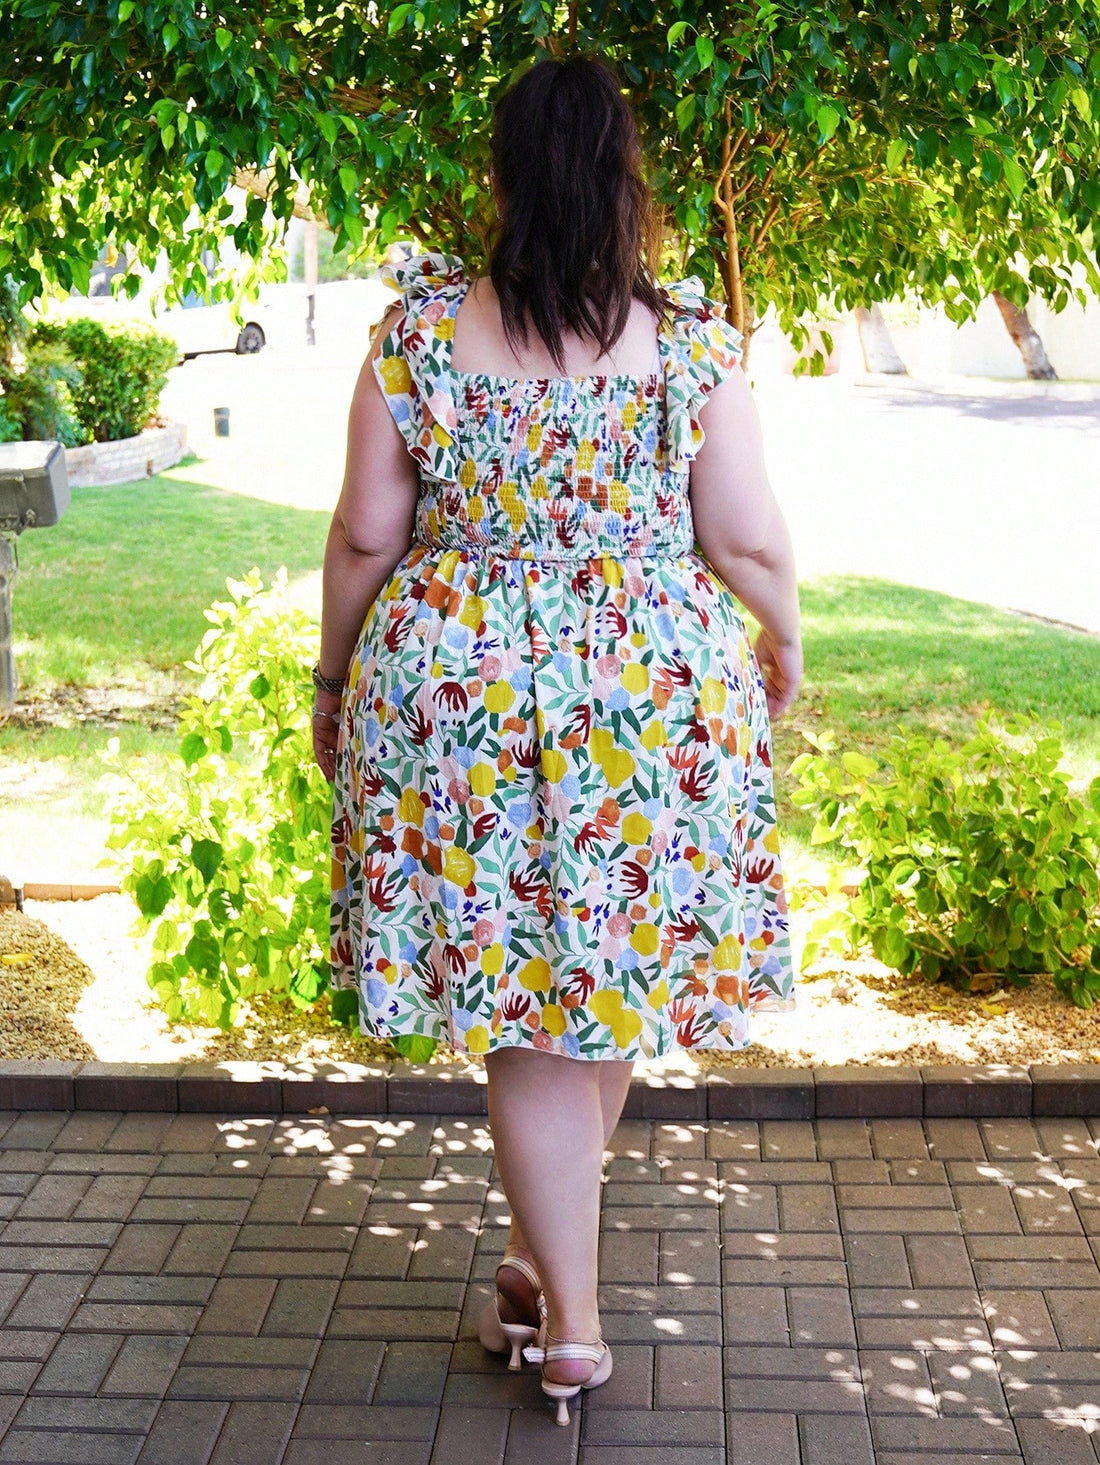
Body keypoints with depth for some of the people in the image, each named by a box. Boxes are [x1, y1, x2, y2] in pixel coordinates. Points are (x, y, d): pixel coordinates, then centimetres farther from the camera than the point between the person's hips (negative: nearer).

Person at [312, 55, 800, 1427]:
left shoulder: (420, 328, -5)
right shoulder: (692, 341, -6)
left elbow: (364, 535, -1)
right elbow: (748, 540, -3)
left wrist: (336, 675, 14)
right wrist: (783, 643, 17)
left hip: (457, 695, 0)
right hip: (656, 695, 1)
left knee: (523, 1007, 8)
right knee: (617, 962, 20)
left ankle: (568, 1320, 15)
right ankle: (547, 1242, 39)